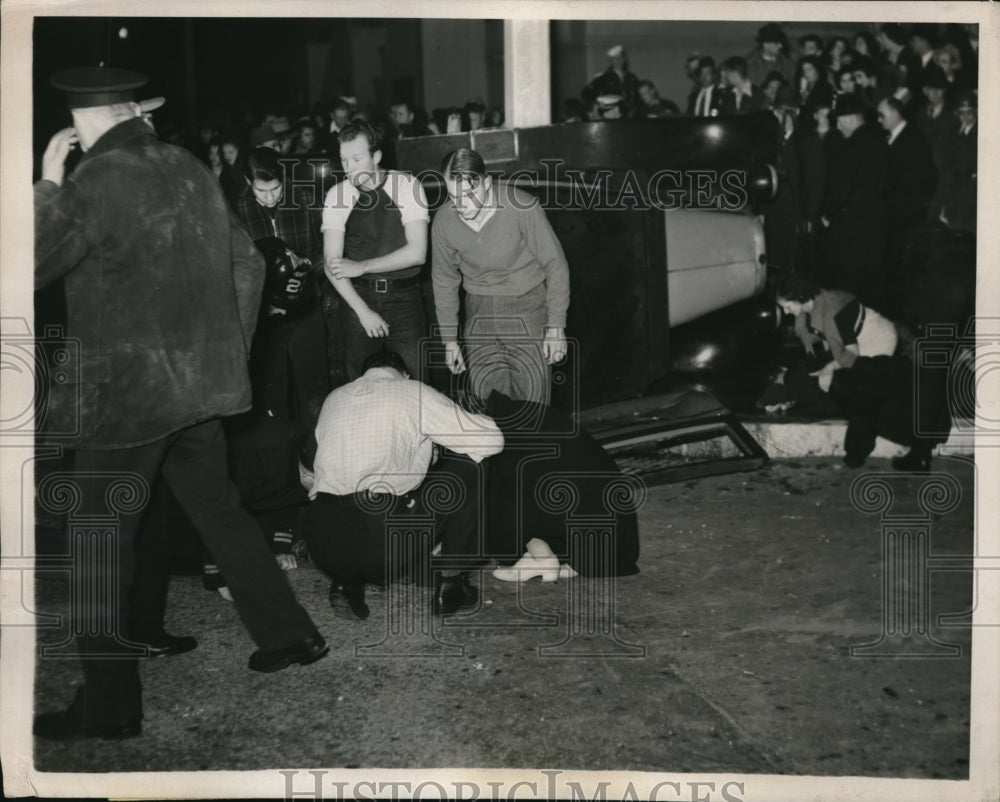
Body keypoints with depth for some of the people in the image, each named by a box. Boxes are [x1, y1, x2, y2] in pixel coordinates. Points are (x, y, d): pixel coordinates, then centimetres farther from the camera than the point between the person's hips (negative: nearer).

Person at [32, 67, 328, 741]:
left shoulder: (96, 180, -15)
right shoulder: (191, 169, 7)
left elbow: (35, 264, -11)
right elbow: (247, 264, 14)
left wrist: (49, 186, -3)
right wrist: (228, 353, 20)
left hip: (122, 392, -7)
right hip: (199, 384, 7)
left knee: (104, 545, 3)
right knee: (220, 510, 21)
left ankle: (109, 705, 10)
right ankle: (289, 634, 29)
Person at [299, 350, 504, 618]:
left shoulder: (334, 398, 21)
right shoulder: (414, 393, 6)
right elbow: (491, 439, 7)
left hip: (322, 547, 5)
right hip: (382, 550, -5)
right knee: (467, 467, 13)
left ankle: (345, 581, 16)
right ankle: (451, 580, 14)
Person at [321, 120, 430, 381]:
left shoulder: (406, 185, -4)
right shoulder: (337, 194, 1)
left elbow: (416, 252, -11)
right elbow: (332, 265, -3)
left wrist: (361, 267, -10)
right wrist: (363, 311, -12)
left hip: (405, 299, -2)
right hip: (358, 298, 2)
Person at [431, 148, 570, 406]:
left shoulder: (521, 207, -19)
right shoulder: (443, 222, -7)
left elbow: (555, 265, -9)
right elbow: (444, 280, 9)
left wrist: (556, 326, -9)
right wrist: (449, 338, 13)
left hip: (527, 308, -3)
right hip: (480, 312, 3)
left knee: (532, 396, -5)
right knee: (484, 394, 3)